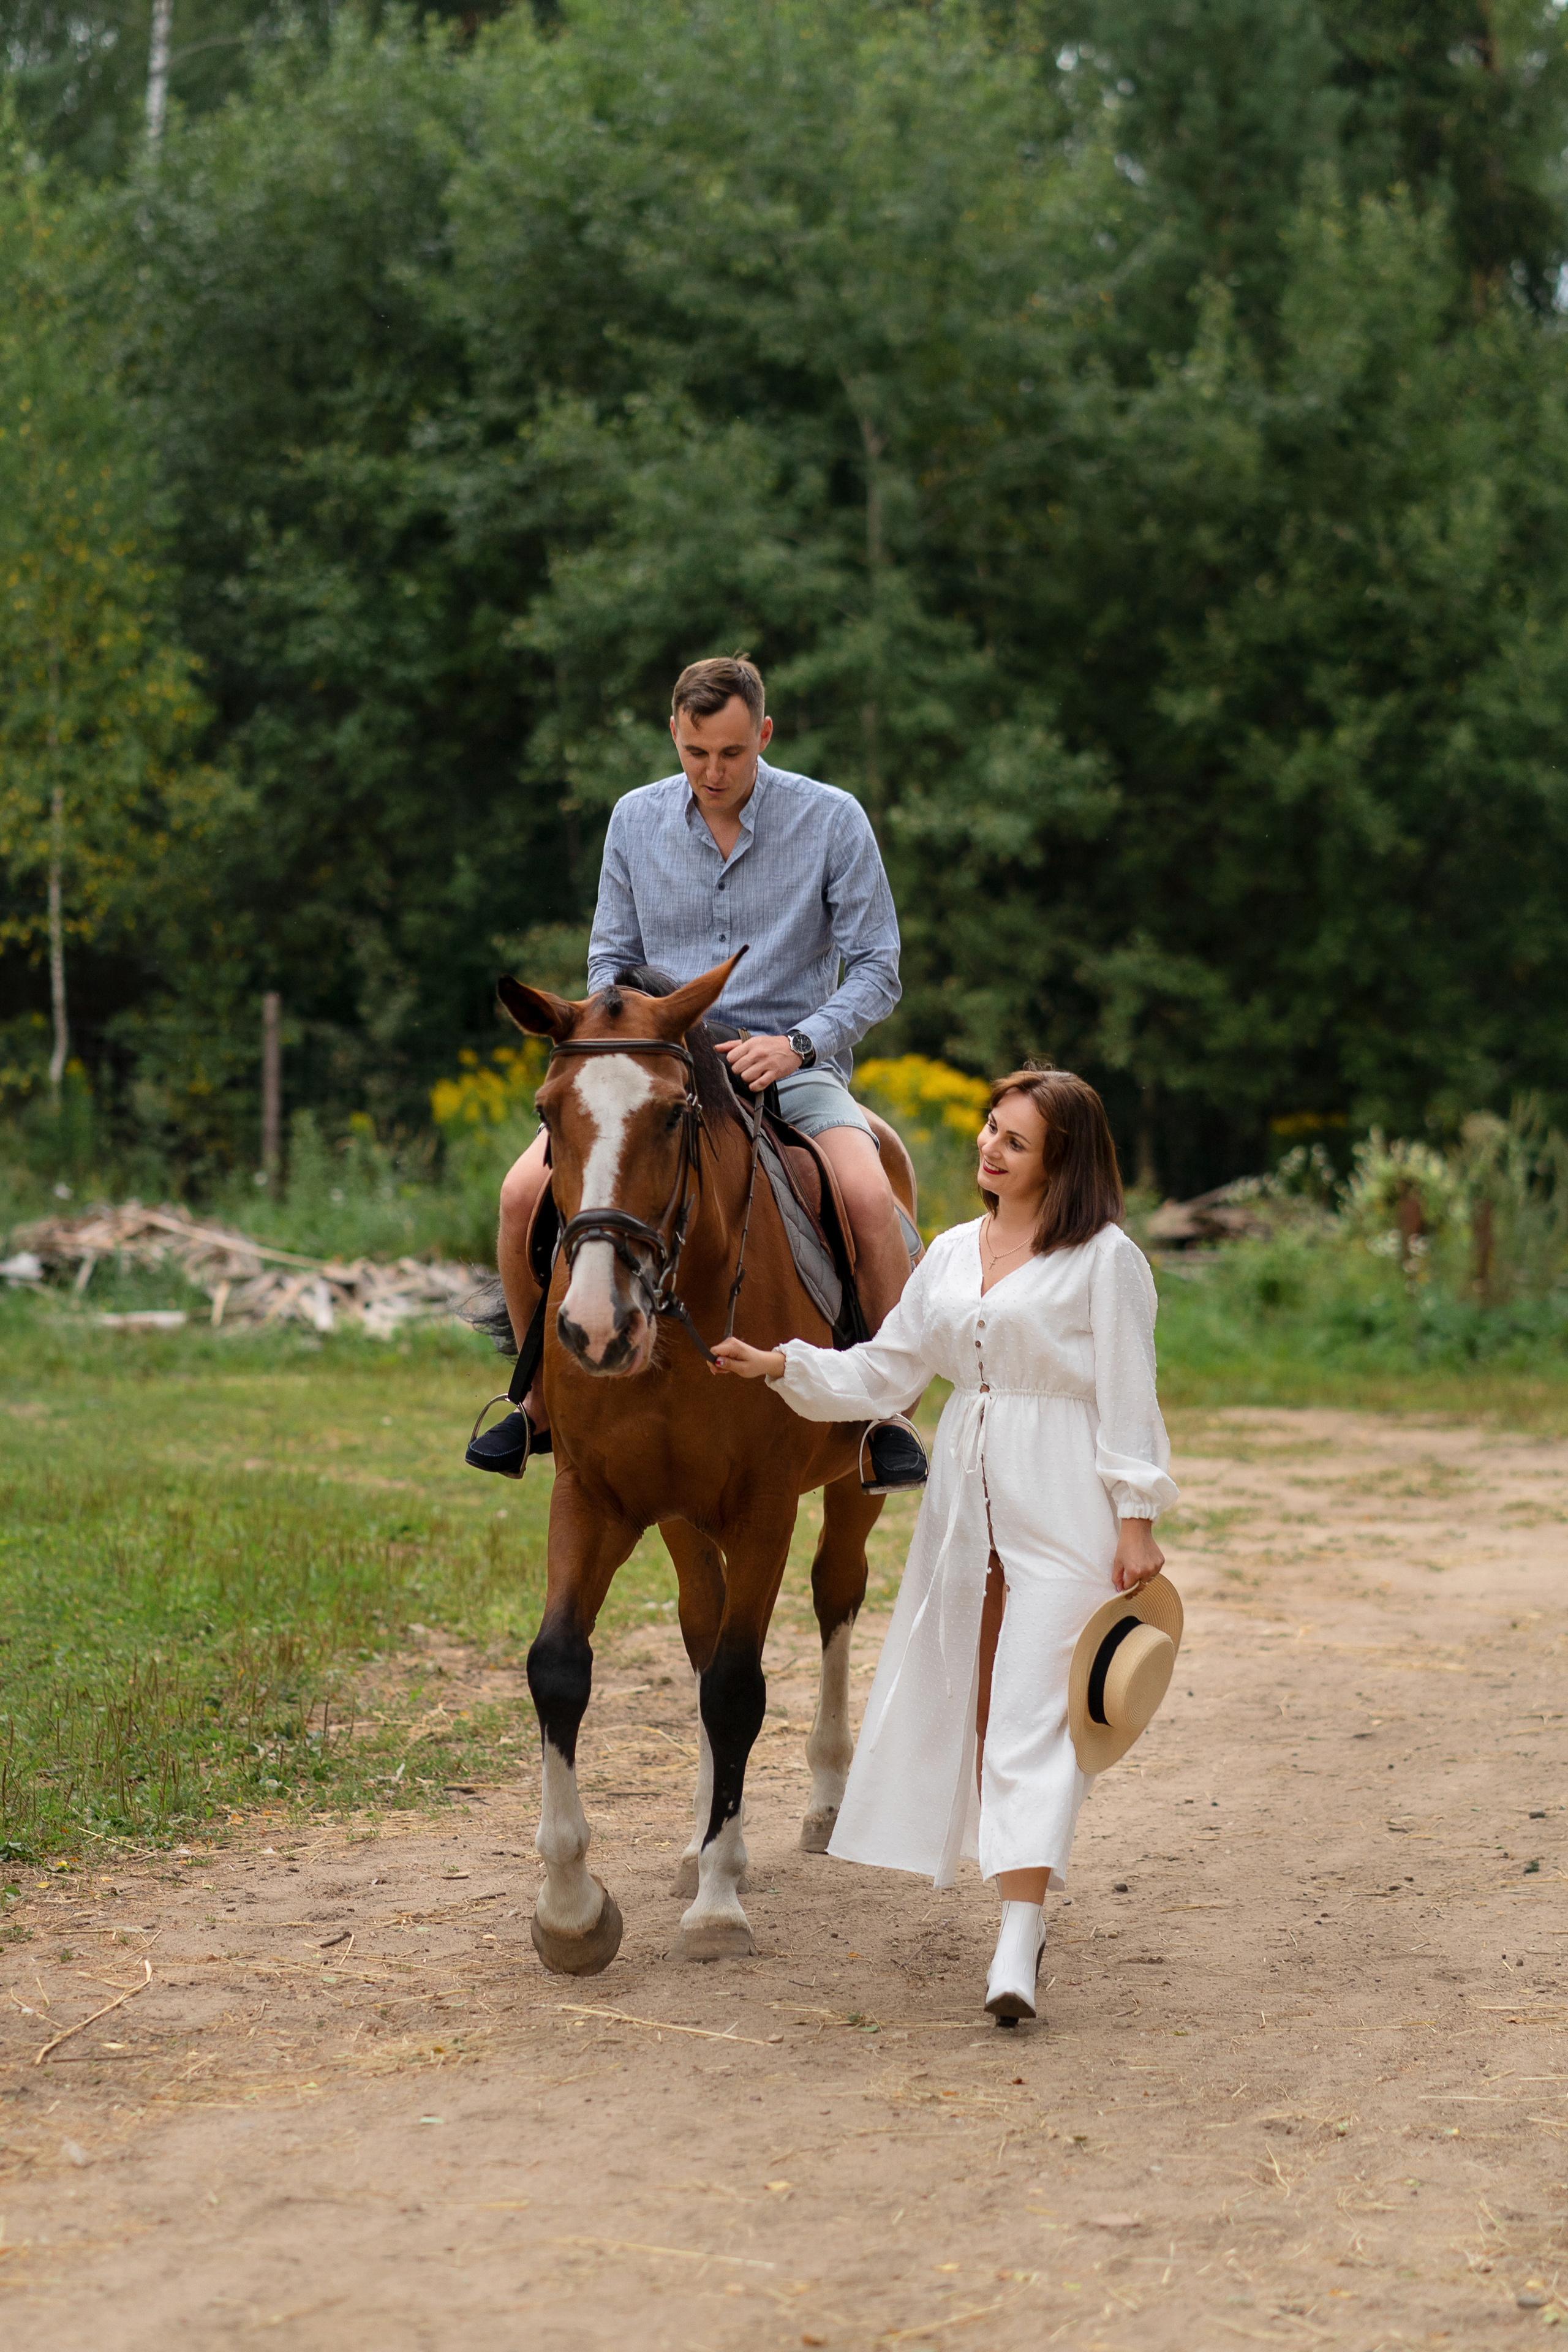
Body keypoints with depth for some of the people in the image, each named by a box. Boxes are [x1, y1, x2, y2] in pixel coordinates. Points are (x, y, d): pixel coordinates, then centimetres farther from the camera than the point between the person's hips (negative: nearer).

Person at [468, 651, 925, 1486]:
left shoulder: (833, 821, -5)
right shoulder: (636, 819, 5)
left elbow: (876, 970, -3)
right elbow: (610, 957, 13)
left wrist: (797, 1042, -20)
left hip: (790, 1066, -3)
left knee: (868, 1197, -33)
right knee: (527, 1192, -19)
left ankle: (889, 1413, -16)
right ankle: (541, 1395, 4)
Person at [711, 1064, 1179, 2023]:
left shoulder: (1105, 1258, -5)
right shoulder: (954, 1253, 13)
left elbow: (1128, 1398, -6)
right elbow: (885, 1370, 13)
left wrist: (1137, 1522, -11)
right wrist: (784, 1365, 1)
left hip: (1065, 1511, -7)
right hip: (966, 1502, 7)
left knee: (1032, 1714, -13)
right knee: (964, 1705, 8)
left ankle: (1016, 1952, -18)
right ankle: (1026, 1908, 23)